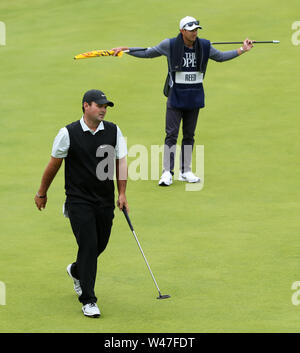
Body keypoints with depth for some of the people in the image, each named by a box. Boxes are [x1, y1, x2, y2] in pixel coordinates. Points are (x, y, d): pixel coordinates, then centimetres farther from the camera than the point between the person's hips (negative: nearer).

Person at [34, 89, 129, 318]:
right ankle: (88, 300, -7)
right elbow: (54, 164, 3)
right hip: (78, 200, -4)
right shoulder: (69, 133, -7)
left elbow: (121, 161, 6)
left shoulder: (114, 131, 2)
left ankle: (76, 271, 45)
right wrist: (42, 193, 10)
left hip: (105, 200, 4)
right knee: (88, 245, -13)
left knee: (100, 244, 12)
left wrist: (122, 193, -2)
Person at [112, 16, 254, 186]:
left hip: (195, 95, 3)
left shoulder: (204, 46, 1)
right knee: (171, 134, -8)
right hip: (176, 94, -3)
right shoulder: (170, 45, -8)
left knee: (189, 134, 9)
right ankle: (168, 172, -6)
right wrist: (125, 49, -4)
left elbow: (220, 56, 18)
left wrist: (242, 50, 12)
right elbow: (148, 53, 4)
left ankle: (185, 171, 17)